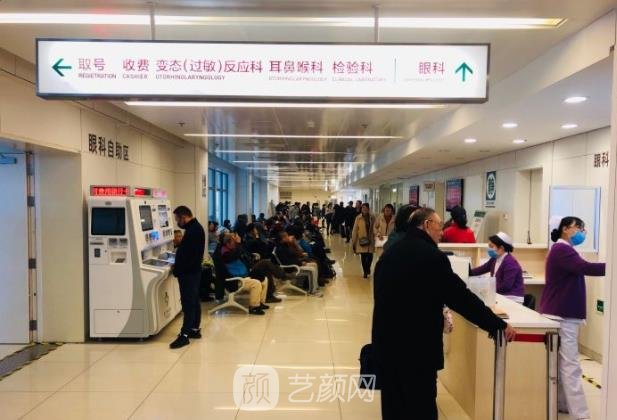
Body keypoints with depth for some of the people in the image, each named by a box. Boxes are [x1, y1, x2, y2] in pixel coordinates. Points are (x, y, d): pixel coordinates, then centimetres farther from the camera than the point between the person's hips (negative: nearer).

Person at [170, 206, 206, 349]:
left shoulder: (193, 230, -19)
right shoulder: (196, 228, 12)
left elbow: (187, 255, -23)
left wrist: (177, 269, -15)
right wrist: (178, 266, 10)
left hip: (188, 273, -10)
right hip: (193, 271, 10)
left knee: (188, 303, -6)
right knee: (194, 301, 15)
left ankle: (185, 334, -1)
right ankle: (195, 329, 24)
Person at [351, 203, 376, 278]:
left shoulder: (372, 218, 0)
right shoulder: (358, 218, -5)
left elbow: (375, 228, 3)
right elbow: (355, 230, -3)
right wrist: (353, 241, -3)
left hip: (370, 240, 1)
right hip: (362, 240, -1)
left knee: (370, 256, 0)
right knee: (363, 256, 3)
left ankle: (368, 268, 31)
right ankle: (365, 272, 21)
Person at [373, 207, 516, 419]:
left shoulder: (389, 253, 8)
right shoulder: (431, 256, -15)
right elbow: (461, 297, -13)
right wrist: (498, 325, -2)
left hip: (385, 344, 8)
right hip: (416, 348, -7)